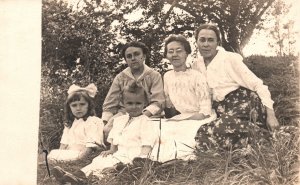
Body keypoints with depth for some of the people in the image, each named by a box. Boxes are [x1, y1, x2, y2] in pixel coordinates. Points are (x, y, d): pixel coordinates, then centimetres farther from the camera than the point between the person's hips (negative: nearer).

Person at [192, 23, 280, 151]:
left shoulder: (230, 58, -4)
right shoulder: (196, 65, 11)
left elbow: (257, 85, -7)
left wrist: (270, 114, -15)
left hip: (244, 106, -6)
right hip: (223, 111, 6)